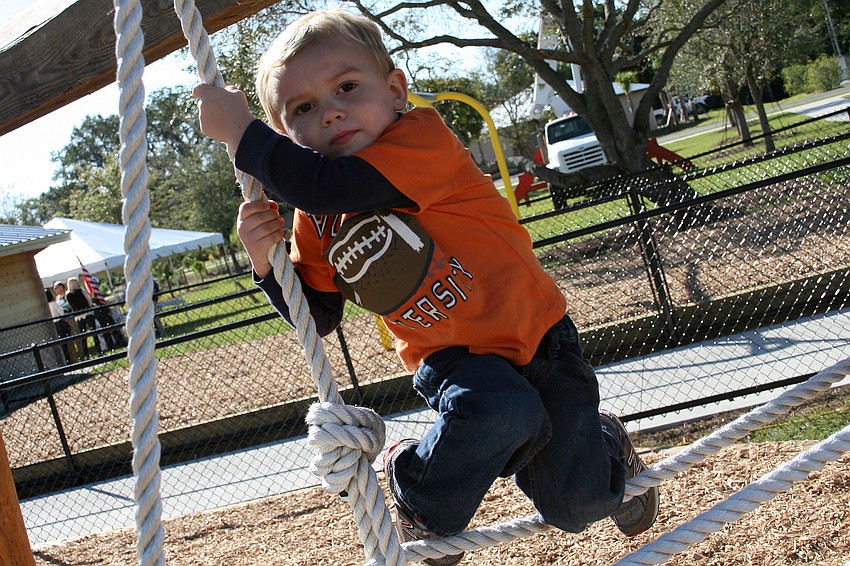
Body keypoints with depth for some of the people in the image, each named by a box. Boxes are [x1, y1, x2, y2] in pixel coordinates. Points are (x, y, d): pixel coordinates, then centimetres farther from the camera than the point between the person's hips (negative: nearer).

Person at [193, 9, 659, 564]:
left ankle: (605, 444, 38)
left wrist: (240, 132, -30)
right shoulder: (314, 223, -4)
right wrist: (268, 263, -16)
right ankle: (415, 487, -3)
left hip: (535, 329, -2)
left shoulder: (423, 136, -21)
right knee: (500, 410, -34)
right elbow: (317, 318, 1)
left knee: (578, 506, 2)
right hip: (450, 357, 2)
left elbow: (335, 188, -36)